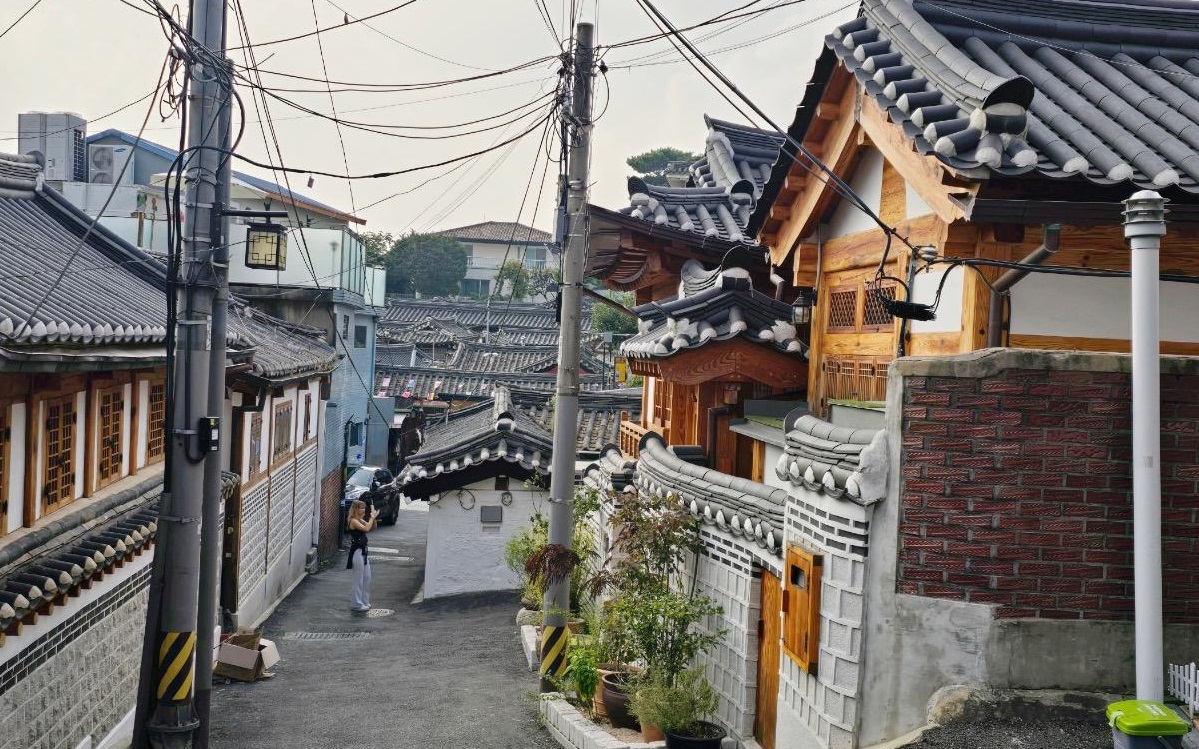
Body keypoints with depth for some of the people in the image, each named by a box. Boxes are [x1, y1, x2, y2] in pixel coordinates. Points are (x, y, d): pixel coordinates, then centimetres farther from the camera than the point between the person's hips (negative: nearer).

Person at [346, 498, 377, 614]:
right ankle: (356, 605, 6)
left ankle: (364, 602, 25)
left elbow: (373, 528, 14)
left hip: (363, 551, 9)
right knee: (359, 579, -2)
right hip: (357, 552, -9)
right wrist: (372, 517, -21)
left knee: (367, 578, 15)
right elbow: (366, 529, -30)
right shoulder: (353, 521, -16)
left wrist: (374, 518, -2)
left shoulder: (361, 520, 11)